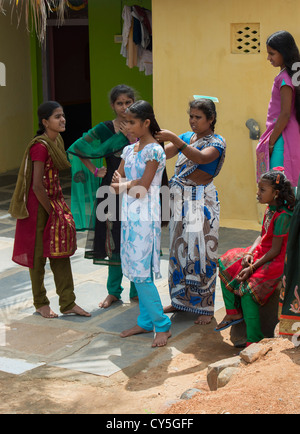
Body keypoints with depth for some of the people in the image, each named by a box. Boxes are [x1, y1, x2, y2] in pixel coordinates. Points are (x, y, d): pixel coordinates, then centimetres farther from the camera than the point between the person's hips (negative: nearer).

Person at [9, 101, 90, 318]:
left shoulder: (58, 141, 6)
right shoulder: (40, 146, -21)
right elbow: (37, 185, -23)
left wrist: (60, 205, 9)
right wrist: (51, 212, -15)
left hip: (54, 201, 8)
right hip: (38, 205, -8)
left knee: (61, 252, 9)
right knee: (38, 255, 6)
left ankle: (68, 302, 16)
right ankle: (40, 303, 21)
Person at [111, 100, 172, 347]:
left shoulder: (154, 151, -11)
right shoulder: (129, 150, 13)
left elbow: (141, 191, -15)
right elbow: (116, 182, 12)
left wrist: (123, 185, 2)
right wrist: (131, 183, -7)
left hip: (145, 217, -8)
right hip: (129, 215, 8)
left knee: (141, 273, -9)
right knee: (135, 271, 10)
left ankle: (162, 326, 1)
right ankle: (146, 322, 20)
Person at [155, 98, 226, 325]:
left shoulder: (217, 141, -6)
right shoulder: (186, 137, 14)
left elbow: (202, 157, -27)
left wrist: (174, 139, -35)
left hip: (202, 201, -6)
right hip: (180, 200, 6)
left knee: (200, 251, -5)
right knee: (179, 249, 10)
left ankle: (206, 307, 3)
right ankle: (180, 299, 22)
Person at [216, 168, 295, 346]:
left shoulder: (283, 216, -23)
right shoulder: (269, 209, 6)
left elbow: (275, 250, -23)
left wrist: (252, 268, -23)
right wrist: (249, 253, -5)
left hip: (276, 261, -10)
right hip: (261, 252, 10)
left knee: (247, 286, -27)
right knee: (226, 264, 5)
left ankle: (254, 342, -20)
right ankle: (234, 312, 14)